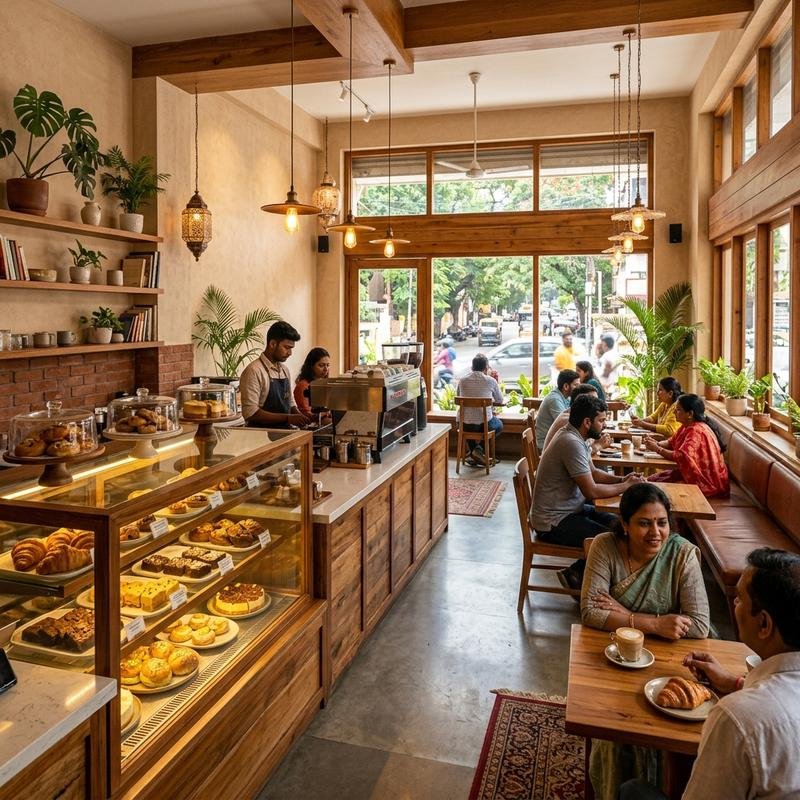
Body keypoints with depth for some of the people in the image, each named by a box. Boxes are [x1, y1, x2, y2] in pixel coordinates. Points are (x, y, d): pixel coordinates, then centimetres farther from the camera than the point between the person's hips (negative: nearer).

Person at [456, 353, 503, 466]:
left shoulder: (462, 380, -1)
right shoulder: (491, 381, -7)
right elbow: (500, 401, 8)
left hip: (465, 425, 2)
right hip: (484, 424, -2)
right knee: (499, 425, 31)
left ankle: (474, 450, 24)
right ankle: (479, 448, 9)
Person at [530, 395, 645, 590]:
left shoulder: (575, 436, 7)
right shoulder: (572, 443, -25)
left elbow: (593, 472, 18)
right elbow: (592, 491, -24)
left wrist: (622, 479, 1)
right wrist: (626, 486, -10)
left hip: (569, 508, 11)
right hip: (553, 522, -10)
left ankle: (580, 570, 16)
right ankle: (576, 575, 5)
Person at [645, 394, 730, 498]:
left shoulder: (697, 431, -23)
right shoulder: (687, 426, 7)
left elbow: (681, 456, -31)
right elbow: (671, 443, 14)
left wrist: (657, 449, -21)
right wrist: (657, 444, -7)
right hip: (690, 473, 9)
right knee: (652, 479, 2)